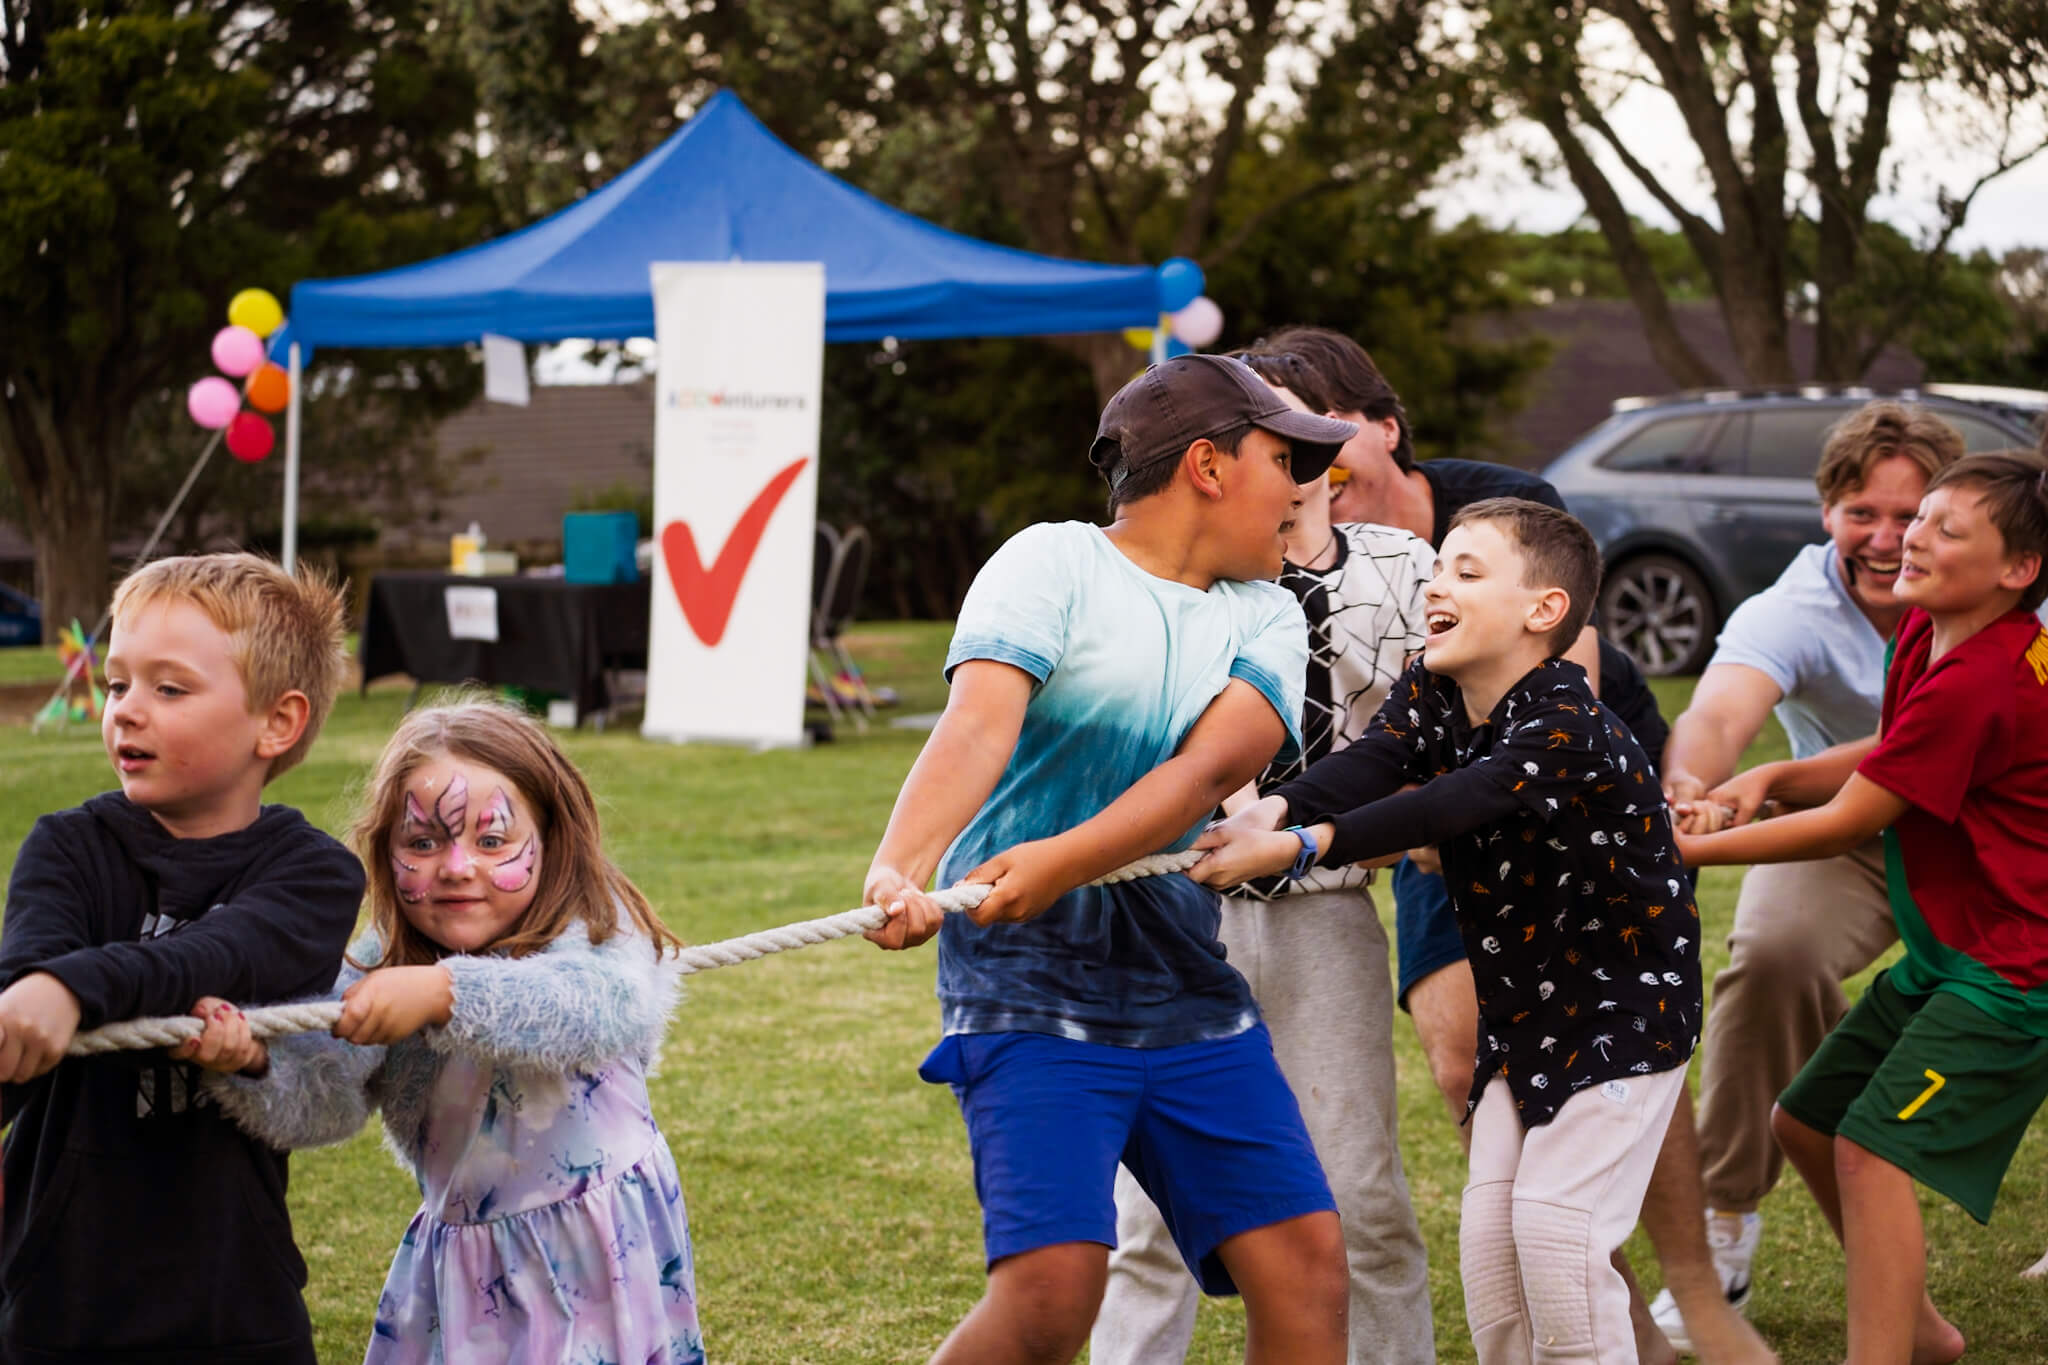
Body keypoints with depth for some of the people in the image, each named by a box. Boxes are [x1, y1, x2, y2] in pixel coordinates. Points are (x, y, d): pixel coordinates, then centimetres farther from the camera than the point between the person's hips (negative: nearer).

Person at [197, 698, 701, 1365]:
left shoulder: (593, 933, -12)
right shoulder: (376, 967, -1)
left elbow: (604, 1007, -35)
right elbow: (321, 1099, -14)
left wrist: (446, 992, -47)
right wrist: (251, 1066, -38)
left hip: (593, 1259, -3)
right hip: (461, 1263, 4)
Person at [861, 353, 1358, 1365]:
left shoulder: (1266, 618, 11)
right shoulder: (1050, 564, -4)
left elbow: (1208, 769, -8)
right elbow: (978, 725, -21)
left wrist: (1064, 860, -25)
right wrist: (898, 868, -40)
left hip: (1188, 987, 6)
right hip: (1029, 986, -6)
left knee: (1305, 1257, -1)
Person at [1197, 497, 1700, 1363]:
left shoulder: (1566, 726, -24)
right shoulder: (1430, 694, 0)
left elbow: (1441, 810, -38)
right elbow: (1371, 762, -20)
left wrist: (1298, 846, -49)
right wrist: (1272, 811, -42)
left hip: (1622, 1006, -8)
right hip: (1521, 1006, 8)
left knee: (1554, 1220, -15)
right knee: (1488, 1227, 2)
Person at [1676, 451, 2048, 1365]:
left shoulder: (1974, 686, -26)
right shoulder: (1927, 631, 4)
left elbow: (1848, 823, -20)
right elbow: (1883, 760, 13)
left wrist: (1691, 851, -12)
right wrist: (1770, 779, -6)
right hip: (1945, 954, 10)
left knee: (1873, 1147, -18)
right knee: (1804, 1121, 14)